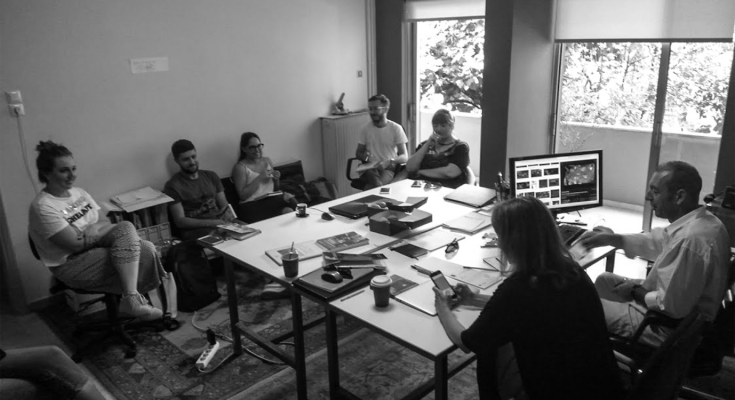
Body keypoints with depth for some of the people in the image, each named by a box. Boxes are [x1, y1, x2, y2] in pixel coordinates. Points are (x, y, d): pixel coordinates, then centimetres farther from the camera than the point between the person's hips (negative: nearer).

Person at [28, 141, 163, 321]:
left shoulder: (79, 192, 8)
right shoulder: (42, 207, -16)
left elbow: (103, 223, 8)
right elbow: (76, 244, -19)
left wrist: (92, 231, -13)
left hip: (94, 247, 7)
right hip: (71, 265, -7)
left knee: (136, 237, -21)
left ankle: (132, 298, -23)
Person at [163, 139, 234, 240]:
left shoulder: (211, 176, 18)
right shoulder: (173, 186, 1)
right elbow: (180, 221, -6)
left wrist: (227, 214, -10)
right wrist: (211, 223, -19)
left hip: (221, 222, 5)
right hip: (194, 229, -5)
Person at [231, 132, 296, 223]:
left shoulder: (268, 161, 17)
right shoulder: (240, 167, -1)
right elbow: (242, 195, -10)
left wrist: (276, 179, 4)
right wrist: (259, 178, -15)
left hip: (271, 199, 5)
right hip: (252, 205, -5)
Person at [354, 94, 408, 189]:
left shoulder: (396, 128, -2)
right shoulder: (366, 129, 7)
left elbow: (404, 156, -6)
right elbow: (358, 153, 14)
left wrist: (389, 161, -26)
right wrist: (363, 156, -11)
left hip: (389, 168, -2)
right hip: (370, 168, 2)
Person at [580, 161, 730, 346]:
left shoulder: (691, 240, -34)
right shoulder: (701, 220, -3)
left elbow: (671, 307, -31)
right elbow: (658, 241, 14)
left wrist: (636, 292, -13)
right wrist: (612, 239, 7)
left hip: (670, 329, -9)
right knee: (605, 281, 21)